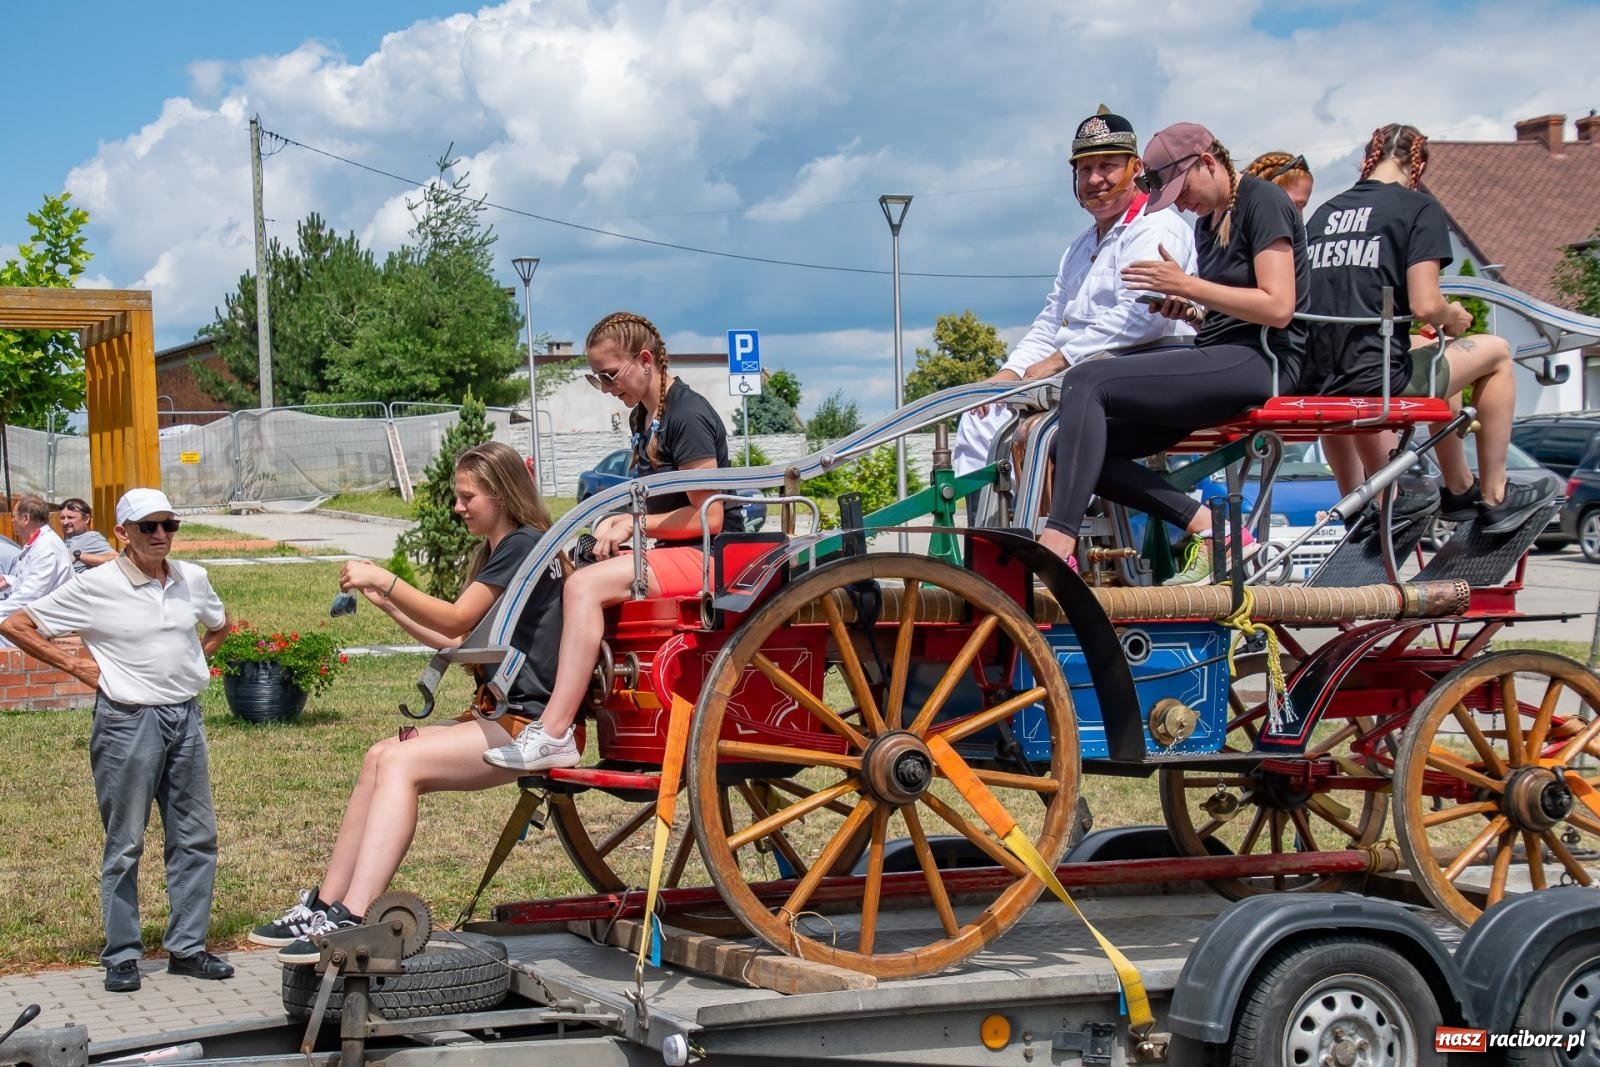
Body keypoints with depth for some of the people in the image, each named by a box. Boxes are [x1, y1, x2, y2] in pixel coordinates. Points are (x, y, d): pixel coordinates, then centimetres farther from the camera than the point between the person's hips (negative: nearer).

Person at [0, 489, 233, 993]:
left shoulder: (192, 579, 4)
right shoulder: (96, 586, -10)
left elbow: (219, 625, 27)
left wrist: (194, 659, 10)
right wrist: (75, 666, -7)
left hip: (185, 718, 5)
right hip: (128, 721, -5)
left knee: (195, 836, 7)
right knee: (125, 844, 1)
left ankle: (186, 946, 17)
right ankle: (121, 955, 10)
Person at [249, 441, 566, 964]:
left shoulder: (523, 545, -9)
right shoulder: (496, 553, 22)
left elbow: (456, 620, -16)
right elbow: (459, 643, 18)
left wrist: (385, 580, -12)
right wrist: (388, 605, 12)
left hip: (525, 725, -9)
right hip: (494, 715, 9)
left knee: (401, 761, -22)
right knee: (381, 758, -4)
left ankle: (350, 921, -30)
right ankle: (326, 906, -6)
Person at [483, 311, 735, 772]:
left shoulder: (689, 415, -14)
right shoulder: (642, 417, 15)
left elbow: (708, 517, -17)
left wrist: (634, 524, -12)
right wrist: (618, 522, 3)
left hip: (708, 557, -10)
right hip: (673, 555, 10)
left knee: (586, 584, -28)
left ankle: (554, 734, -33)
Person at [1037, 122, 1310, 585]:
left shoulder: (1262, 201, -5)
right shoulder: (1207, 223, 22)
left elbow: (1277, 307, -15)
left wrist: (1187, 286, -14)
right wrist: (1187, 308, 6)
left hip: (1259, 362, -10)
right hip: (1220, 361, 10)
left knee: (1086, 382, -24)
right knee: (1076, 448, -4)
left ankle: (1057, 543, -34)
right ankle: (1206, 525, -13)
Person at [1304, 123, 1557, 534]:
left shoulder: (1324, 212, 15)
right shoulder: (1419, 208, -2)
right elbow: (1424, 305, -13)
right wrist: (1453, 318, 10)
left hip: (1317, 380, 6)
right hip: (1374, 378, -6)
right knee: (1495, 352, 19)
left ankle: (1460, 490, 44)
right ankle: (1494, 499, 22)